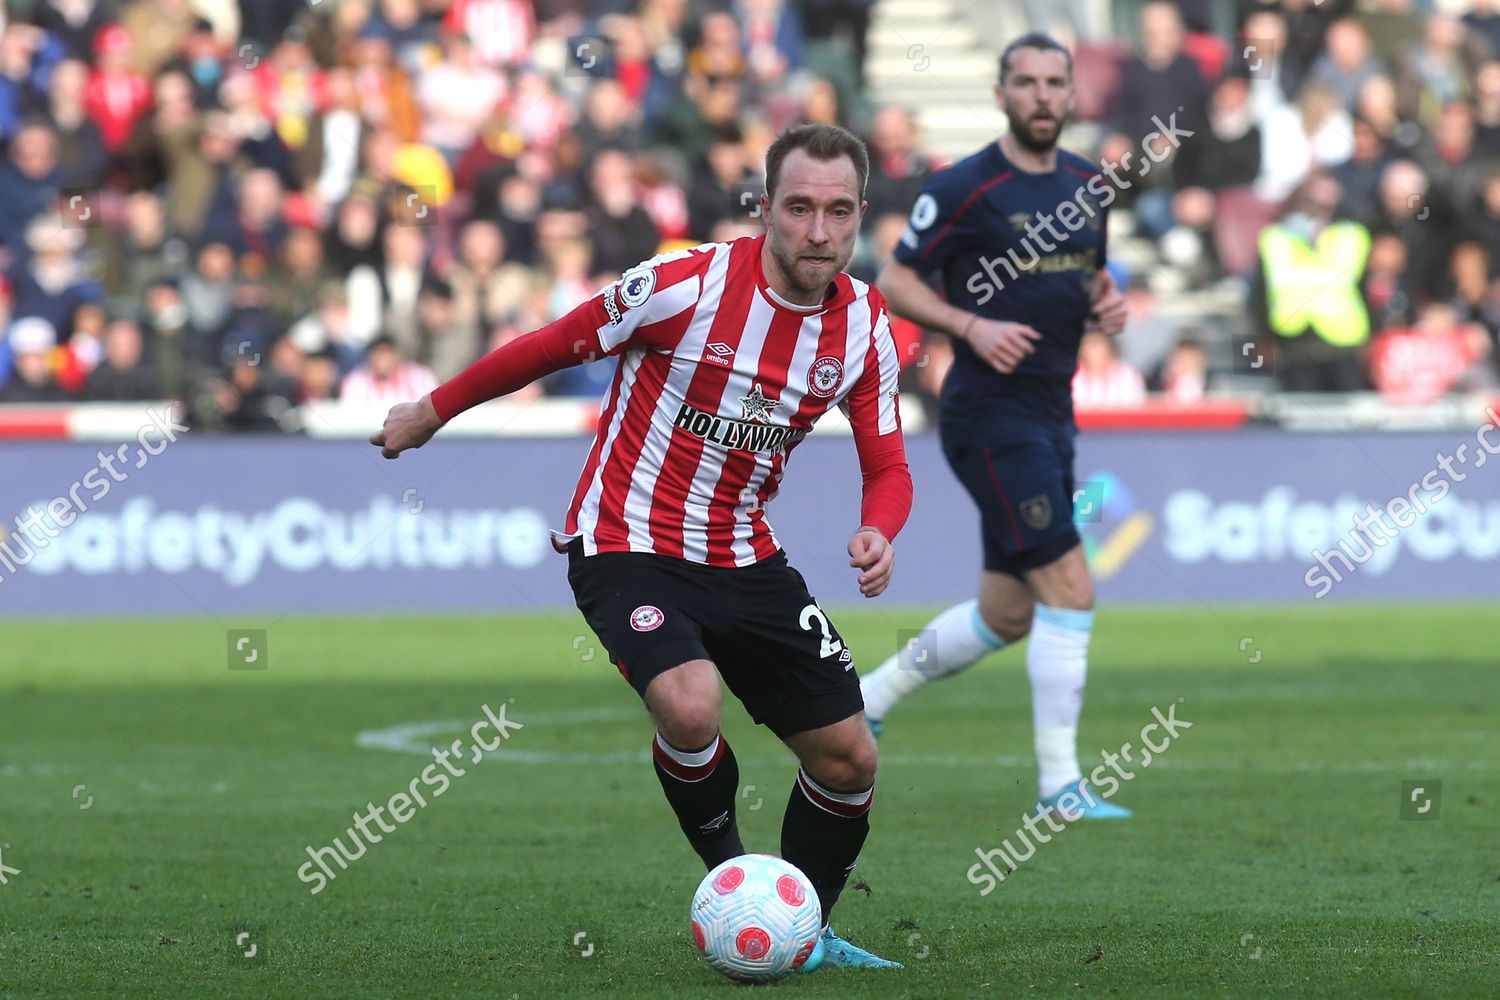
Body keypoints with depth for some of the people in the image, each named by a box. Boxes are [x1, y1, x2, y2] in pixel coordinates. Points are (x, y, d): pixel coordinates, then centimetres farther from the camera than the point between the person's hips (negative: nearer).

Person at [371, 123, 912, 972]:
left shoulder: (865, 325, -4)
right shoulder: (685, 286, -20)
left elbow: (887, 464, 4)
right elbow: (553, 347, -6)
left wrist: (879, 534, -19)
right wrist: (433, 411, 4)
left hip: (746, 558, 5)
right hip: (628, 547, -5)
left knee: (848, 757, 2)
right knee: (691, 708, -32)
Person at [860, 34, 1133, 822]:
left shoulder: (1088, 187, 11)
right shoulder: (964, 188, -9)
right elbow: (894, 281, -6)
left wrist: (1107, 305, 2)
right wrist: (971, 326, -20)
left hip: (1050, 416, 8)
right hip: (990, 417, -8)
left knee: (1006, 616, 13)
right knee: (1069, 589, -15)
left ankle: (868, 697, 31)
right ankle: (1058, 785, -10)